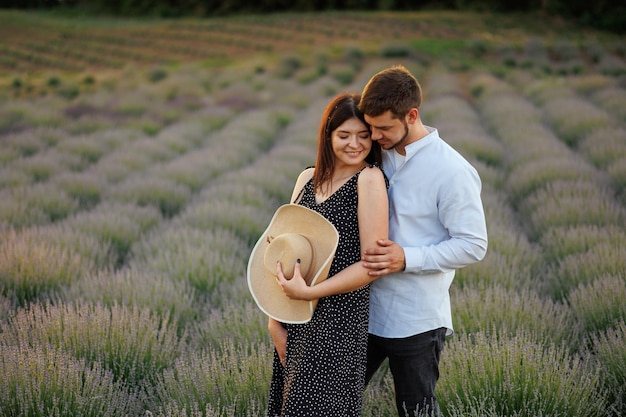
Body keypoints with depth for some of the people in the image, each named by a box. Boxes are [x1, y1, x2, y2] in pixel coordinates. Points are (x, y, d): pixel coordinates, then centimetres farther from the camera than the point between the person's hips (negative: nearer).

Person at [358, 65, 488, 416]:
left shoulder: (452, 171, -16)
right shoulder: (378, 155, 4)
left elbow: (473, 245, -16)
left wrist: (407, 259, -24)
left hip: (416, 320, -6)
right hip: (365, 308, 6)